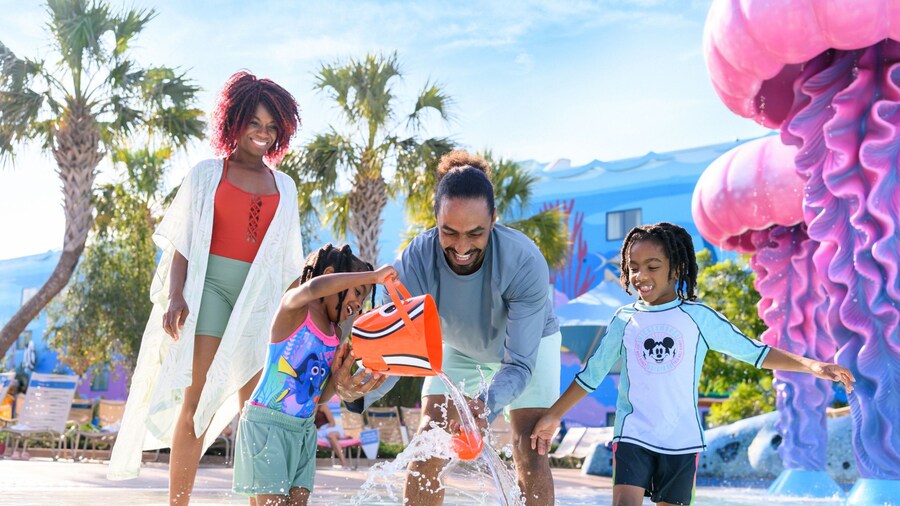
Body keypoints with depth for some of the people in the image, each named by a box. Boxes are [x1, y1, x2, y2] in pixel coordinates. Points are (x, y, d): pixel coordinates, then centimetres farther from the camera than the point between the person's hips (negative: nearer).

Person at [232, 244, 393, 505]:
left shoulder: (336, 334, 11)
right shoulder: (294, 308, -10)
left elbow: (321, 395, 13)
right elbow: (313, 288, -38)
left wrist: (338, 374, -8)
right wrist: (372, 276, -33)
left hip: (304, 429, 7)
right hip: (267, 423, -7)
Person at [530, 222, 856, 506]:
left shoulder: (698, 317, 1)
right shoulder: (624, 320, 4)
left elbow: (752, 351, 3)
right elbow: (591, 374, 12)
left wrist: (812, 366, -6)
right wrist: (553, 416, 13)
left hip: (682, 440, 0)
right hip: (633, 436, 0)